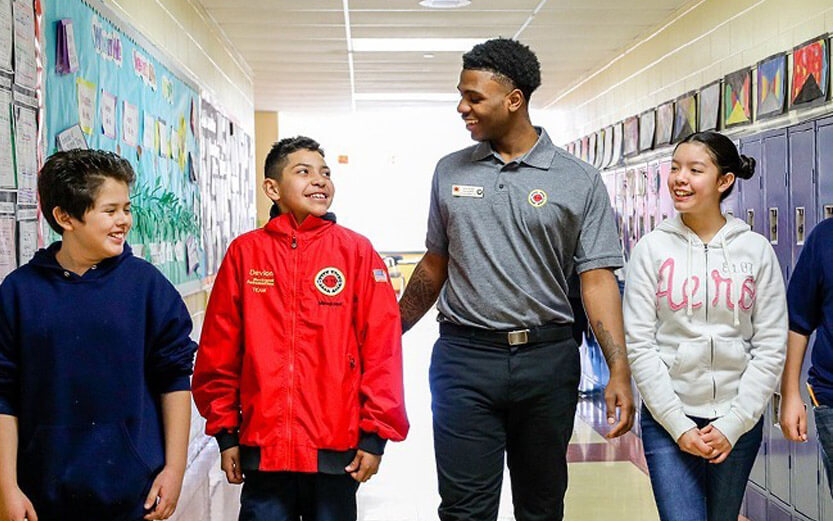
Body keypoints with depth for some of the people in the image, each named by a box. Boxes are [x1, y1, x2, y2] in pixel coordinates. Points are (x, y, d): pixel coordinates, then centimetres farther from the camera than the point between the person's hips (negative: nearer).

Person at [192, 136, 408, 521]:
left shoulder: (357, 251, 0)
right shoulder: (244, 252, 3)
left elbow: (382, 348, -2)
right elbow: (219, 350, 5)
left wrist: (375, 434, -4)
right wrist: (225, 432, 4)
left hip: (337, 451, 0)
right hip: (262, 448, 0)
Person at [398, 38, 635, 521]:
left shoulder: (578, 181, -1)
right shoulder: (450, 171, 8)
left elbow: (597, 279, -4)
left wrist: (620, 372, -12)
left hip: (547, 359, -1)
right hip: (464, 358, 1)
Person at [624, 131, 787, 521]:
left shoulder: (756, 250, 0)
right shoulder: (652, 248, -3)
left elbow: (770, 347, -1)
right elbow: (639, 345, -6)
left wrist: (733, 424, -7)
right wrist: (678, 426, -10)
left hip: (738, 420, 2)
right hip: (667, 419, -2)